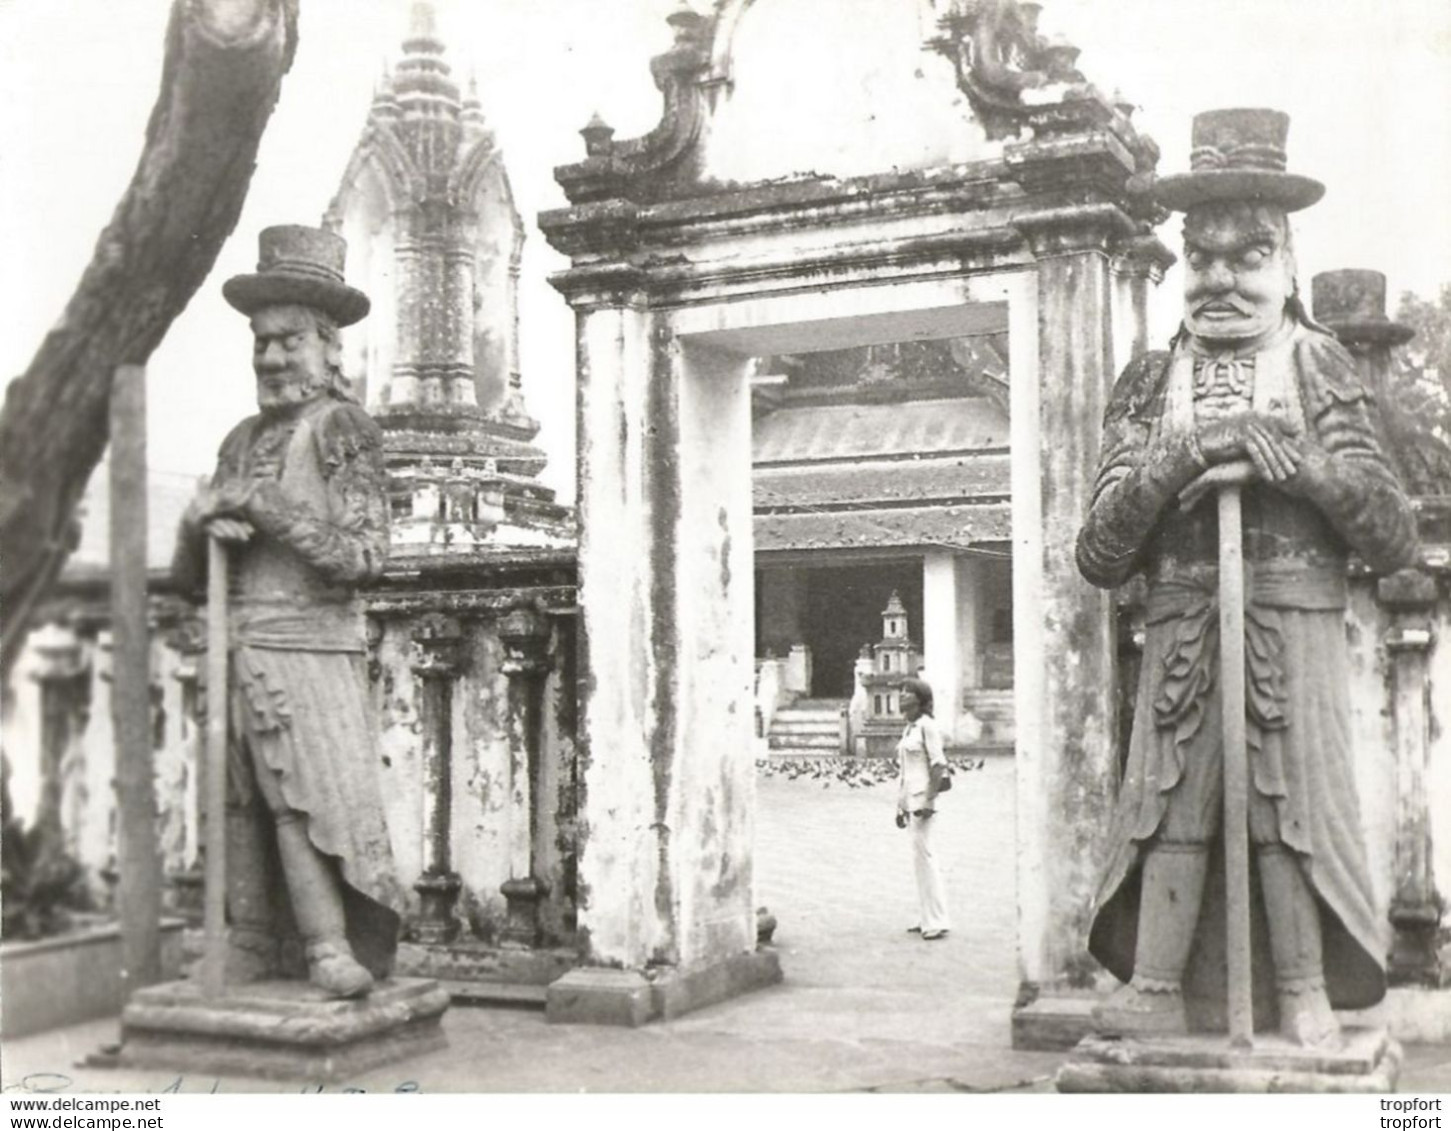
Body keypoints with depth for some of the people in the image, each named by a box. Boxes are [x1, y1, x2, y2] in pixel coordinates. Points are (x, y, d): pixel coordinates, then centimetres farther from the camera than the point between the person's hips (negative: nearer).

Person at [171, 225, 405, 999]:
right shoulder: (243, 440, 17)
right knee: (242, 812, 6)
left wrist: (265, 507, -12)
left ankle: (333, 952, -3)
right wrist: (206, 525, -5)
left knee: (308, 807, -9)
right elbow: (188, 578, 17)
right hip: (235, 653, 6)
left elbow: (362, 557, -12)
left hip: (306, 651, -6)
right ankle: (250, 954, 13)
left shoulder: (342, 427, -1)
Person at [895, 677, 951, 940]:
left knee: (922, 854, -9)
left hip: (922, 798, -9)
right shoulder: (908, 728, 16)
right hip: (910, 799, 9)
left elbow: (939, 764, -16)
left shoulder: (927, 725, -10)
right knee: (920, 856, 11)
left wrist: (929, 800, -21)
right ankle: (930, 918, 16)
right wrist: (900, 806, 18)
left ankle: (936, 921, -6)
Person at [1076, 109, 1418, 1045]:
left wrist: (1299, 465, -10)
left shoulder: (1321, 372, 9)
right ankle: (1156, 991, -1)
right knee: (1172, 799, -4)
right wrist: (1169, 469, -9)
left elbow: (1398, 541, 3)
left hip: (1295, 624, -1)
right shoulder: (1153, 386, 12)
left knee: (1291, 802, -4)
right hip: (1183, 627, 1)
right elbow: (1099, 558, 6)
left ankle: (1305, 994, 6)